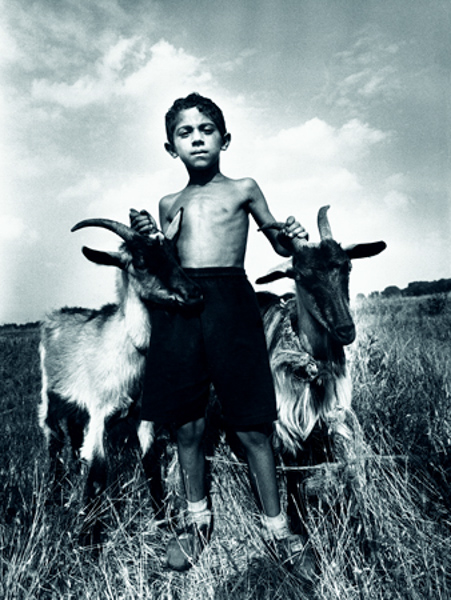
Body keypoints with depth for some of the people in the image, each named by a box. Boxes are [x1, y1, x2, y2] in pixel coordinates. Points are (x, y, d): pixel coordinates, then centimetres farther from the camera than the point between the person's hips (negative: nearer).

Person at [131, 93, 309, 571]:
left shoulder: (243, 189, 12)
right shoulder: (169, 203, 19)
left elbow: (280, 247, 17)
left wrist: (289, 235, -5)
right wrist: (144, 239, 3)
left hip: (230, 301, -2)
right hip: (177, 304, 3)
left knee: (251, 427, 1)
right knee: (187, 427, 9)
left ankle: (275, 524, 22)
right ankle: (198, 520, 31)